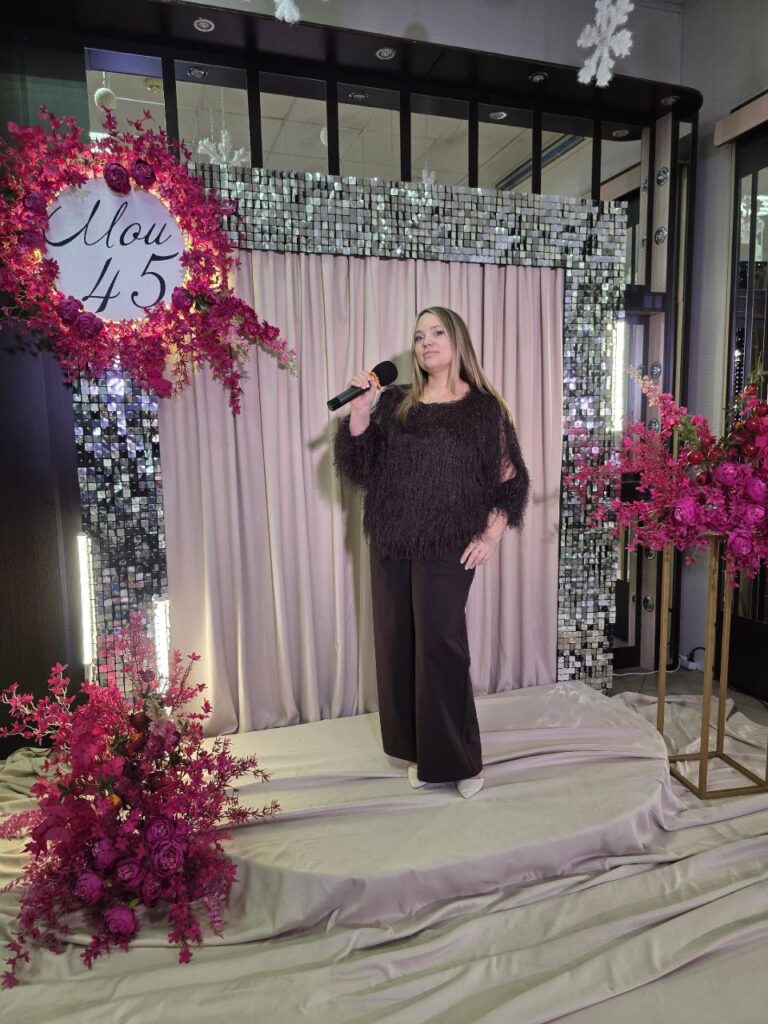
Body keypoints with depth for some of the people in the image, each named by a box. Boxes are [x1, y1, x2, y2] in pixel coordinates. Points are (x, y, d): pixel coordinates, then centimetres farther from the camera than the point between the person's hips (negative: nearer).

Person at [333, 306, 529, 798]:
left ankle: (458, 758, 14)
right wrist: (359, 412, -7)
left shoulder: (483, 407, 3)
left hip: (449, 546, -4)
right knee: (397, 643, 7)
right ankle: (419, 751, 24)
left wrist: (492, 535, -7)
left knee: (439, 644, -5)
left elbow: (508, 477, 2)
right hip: (391, 544, 4)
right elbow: (357, 465, 5)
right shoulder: (394, 403, 11)